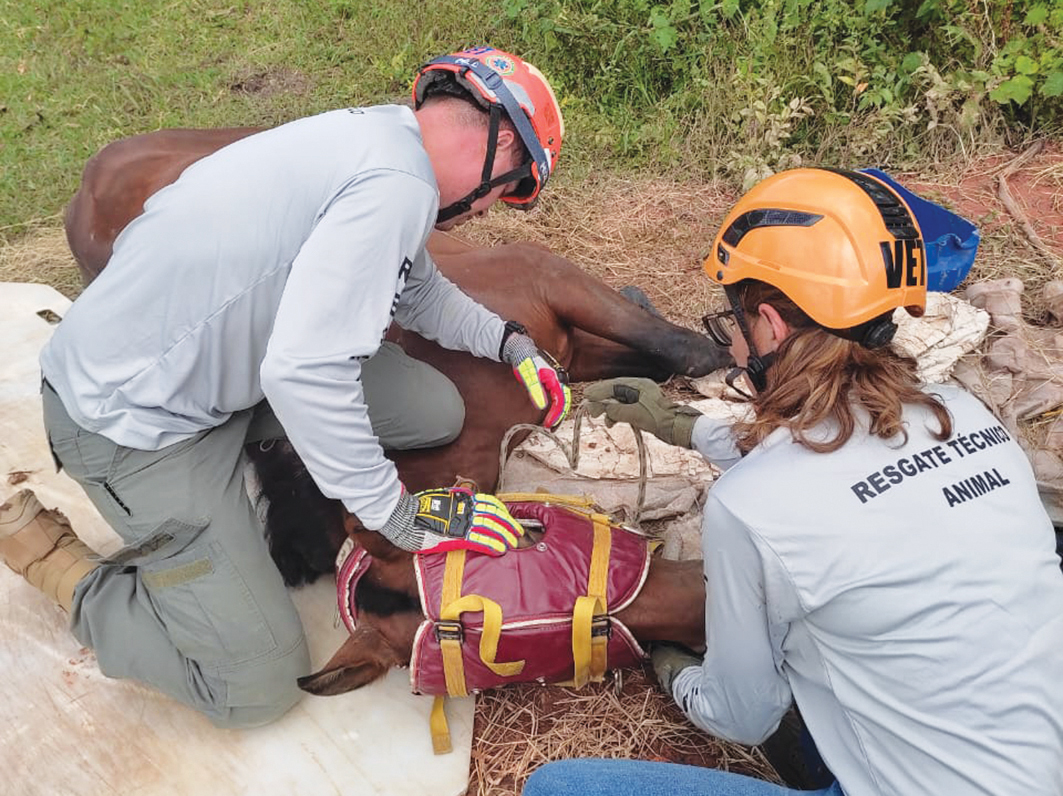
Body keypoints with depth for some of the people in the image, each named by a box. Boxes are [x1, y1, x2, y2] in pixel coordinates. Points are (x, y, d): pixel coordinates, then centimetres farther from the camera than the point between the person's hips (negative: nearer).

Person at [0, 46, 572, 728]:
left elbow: (422, 292, 21)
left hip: (225, 363, 9)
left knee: (436, 414, 4)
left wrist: (510, 341, 15)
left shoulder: (383, 135, 5)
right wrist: (398, 514, -21)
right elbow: (304, 371, -32)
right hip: (135, 416, -9)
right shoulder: (397, 184, -26)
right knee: (258, 688, -6)